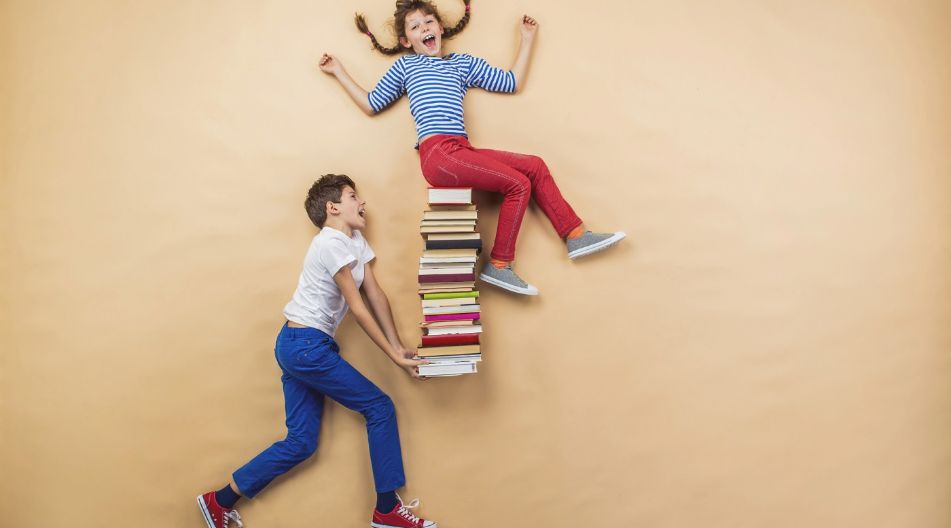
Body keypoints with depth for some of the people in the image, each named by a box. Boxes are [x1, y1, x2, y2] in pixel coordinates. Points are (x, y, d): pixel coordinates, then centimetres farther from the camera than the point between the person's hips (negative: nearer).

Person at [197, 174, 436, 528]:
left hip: (300, 346, 9)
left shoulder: (355, 241, 13)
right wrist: (394, 357, -12)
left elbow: (376, 295, 8)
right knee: (380, 408, -3)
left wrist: (398, 345, 1)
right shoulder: (332, 244, -16)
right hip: (305, 345, -9)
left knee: (301, 443, 10)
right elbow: (359, 309, -16)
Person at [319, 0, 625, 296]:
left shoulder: (463, 63, 25)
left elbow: (512, 82, 24)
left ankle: (575, 236, 3)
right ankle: (499, 265, -10)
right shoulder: (405, 66, 15)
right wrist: (338, 71, 22)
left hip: (461, 151, 5)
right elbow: (371, 105, 19)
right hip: (437, 153, -5)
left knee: (536, 166, -3)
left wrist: (527, 38, 28)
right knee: (518, 184, -17)